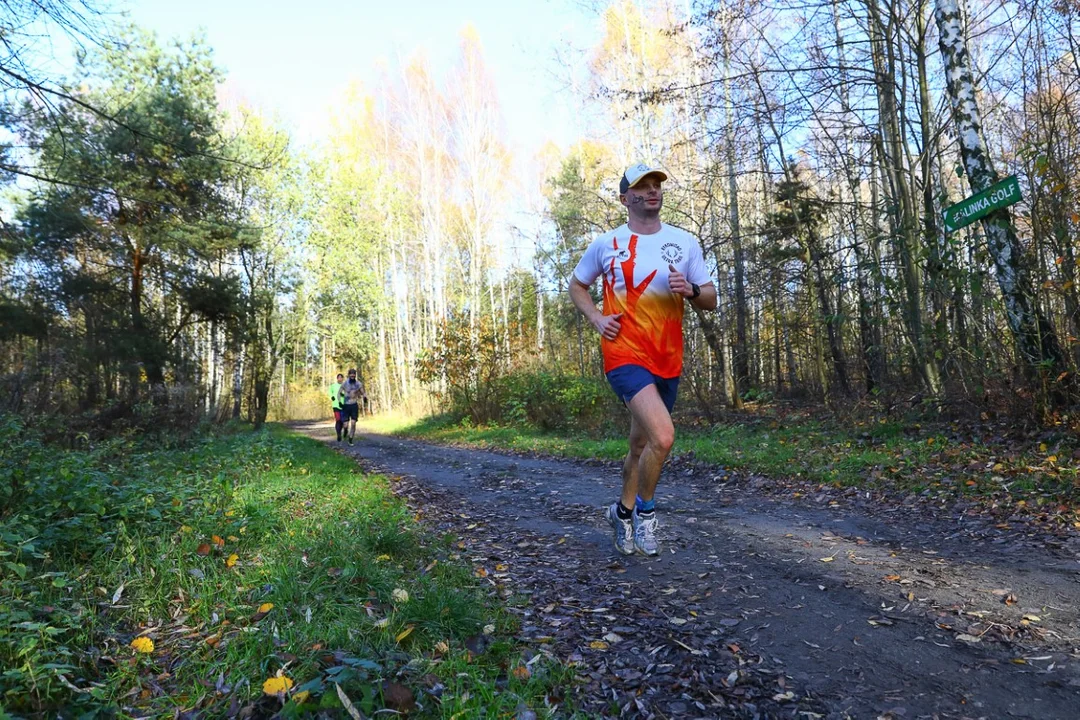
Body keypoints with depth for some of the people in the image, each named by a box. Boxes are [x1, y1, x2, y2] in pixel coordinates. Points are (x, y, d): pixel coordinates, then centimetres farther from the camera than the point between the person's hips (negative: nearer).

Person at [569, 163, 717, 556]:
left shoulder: (685, 242, 8)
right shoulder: (606, 244, 2)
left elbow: (711, 299, 10)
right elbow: (577, 285, 16)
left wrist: (690, 290, -13)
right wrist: (596, 318, -1)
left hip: (668, 360, 4)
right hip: (625, 355, -4)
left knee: (641, 444, 16)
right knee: (663, 437, -22)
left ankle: (624, 511, 39)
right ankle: (645, 510, 5)